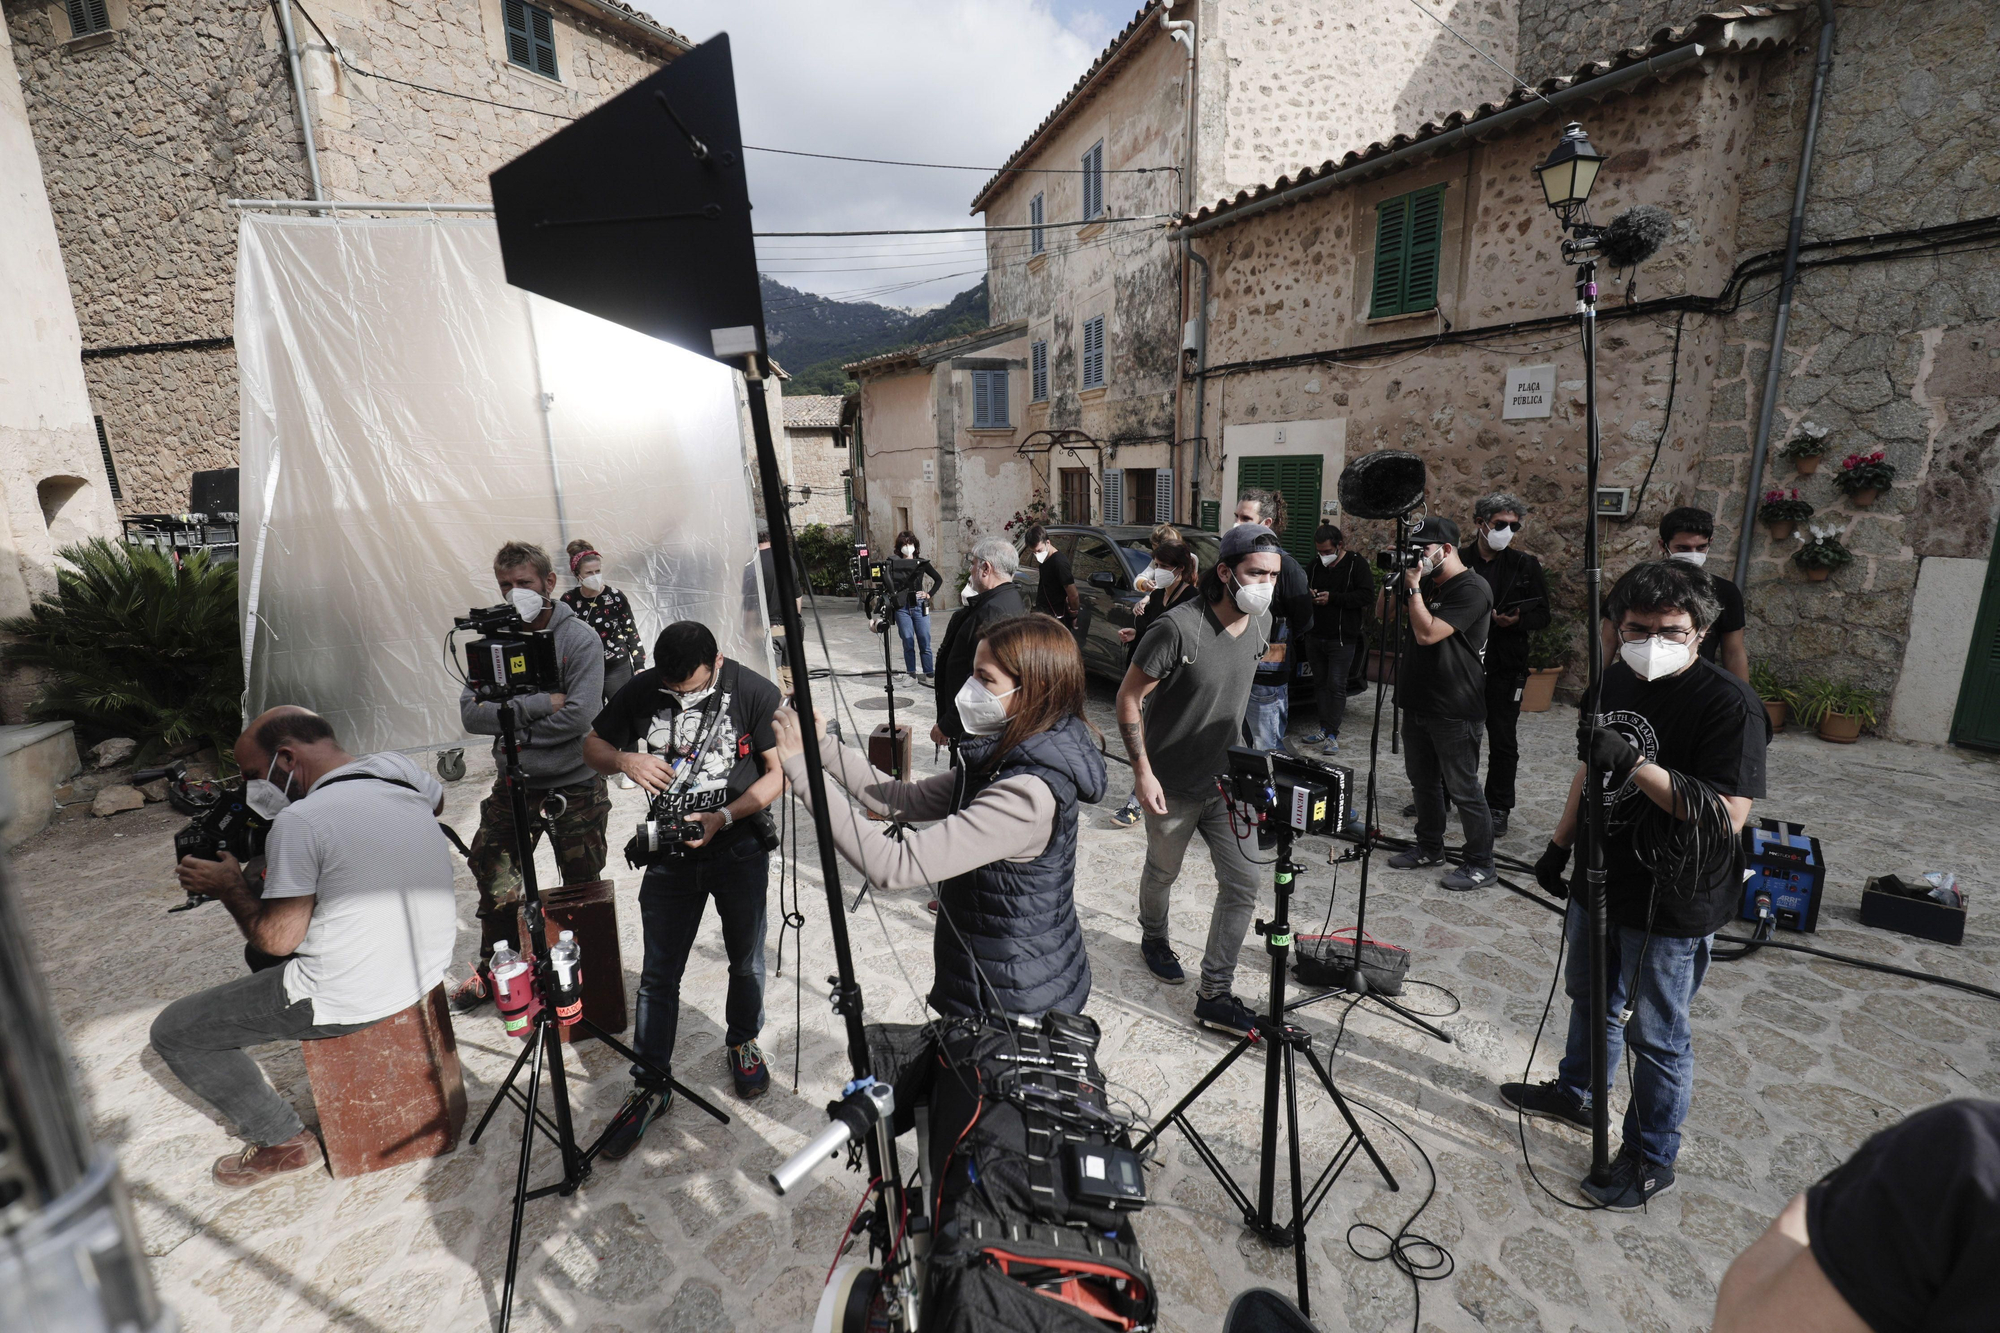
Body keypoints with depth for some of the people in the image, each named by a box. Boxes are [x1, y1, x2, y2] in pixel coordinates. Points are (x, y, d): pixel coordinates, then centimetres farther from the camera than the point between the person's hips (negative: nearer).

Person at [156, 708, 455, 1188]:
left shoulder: (299, 821, -21)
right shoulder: (400, 769, -4)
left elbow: (276, 939, -14)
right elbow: (437, 802, 21)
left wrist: (230, 887, 3)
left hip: (352, 1000, -7)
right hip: (430, 966, 8)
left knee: (173, 1032, 13)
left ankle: (285, 1142, 22)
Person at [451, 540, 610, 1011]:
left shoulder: (580, 639, -13)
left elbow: (578, 716, -23)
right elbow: (471, 713, -10)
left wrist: (509, 721, -14)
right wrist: (538, 703, -21)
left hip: (575, 786, -4)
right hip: (512, 783, 5)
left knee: (582, 888, 9)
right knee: (494, 882, 17)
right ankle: (493, 972, 39)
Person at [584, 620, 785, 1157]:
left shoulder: (755, 693, -15)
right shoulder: (642, 691, -7)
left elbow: (780, 771, -11)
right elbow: (592, 746, 6)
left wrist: (724, 817, -22)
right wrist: (624, 759, -17)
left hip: (740, 847, -2)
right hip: (670, 851, 2)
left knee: (746, 962, 14)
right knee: (658, 973, 7)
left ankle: (742, 1042, 42)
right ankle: (650, 1087, 25)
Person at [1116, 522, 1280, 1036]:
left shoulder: (1260, 622, -3)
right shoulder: (1178, 628, -26)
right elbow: (1128, 698, -18)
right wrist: (1142, 771, -20)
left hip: (1227, 778, 5)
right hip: (1172, 783, -5)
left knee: (1243, 883, 2)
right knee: (1162, 872, 18)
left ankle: (1215, 995, 17)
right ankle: (1154, 940, 50)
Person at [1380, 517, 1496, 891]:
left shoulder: (1471, 589, -16)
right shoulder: (1425, 584, 10)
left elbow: (1427, 633, -25)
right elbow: (1383, 616, 16)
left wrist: (1413, 586, -18)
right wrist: (1393, 579, 1)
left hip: (1454, 712, -9)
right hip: (1418, 703, 9)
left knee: (1462, 788, 1)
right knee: (1423, 780, 18)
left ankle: (1481, 865, 14)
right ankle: (1430, 847, 34)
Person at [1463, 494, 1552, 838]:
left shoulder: (1525, 565, 1)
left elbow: (1542, 615, 1)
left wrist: (1516, 620, -18)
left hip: (1504, 668, -1)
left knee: (1503, 741, 5)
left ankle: (1498, 808, 18)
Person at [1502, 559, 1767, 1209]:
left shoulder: (1729, 703, -21)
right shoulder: (1616, 679, 1)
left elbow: (1729, 814, -26)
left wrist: (1636, 764, -36)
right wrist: (1560, 843, 14)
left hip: (1671, 906, -7)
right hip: (1601, 880, 7)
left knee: (1656, 1035, 10)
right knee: (1589, 996, 25)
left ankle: (1651, 1158, 31)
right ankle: (1574, 1092, 48)